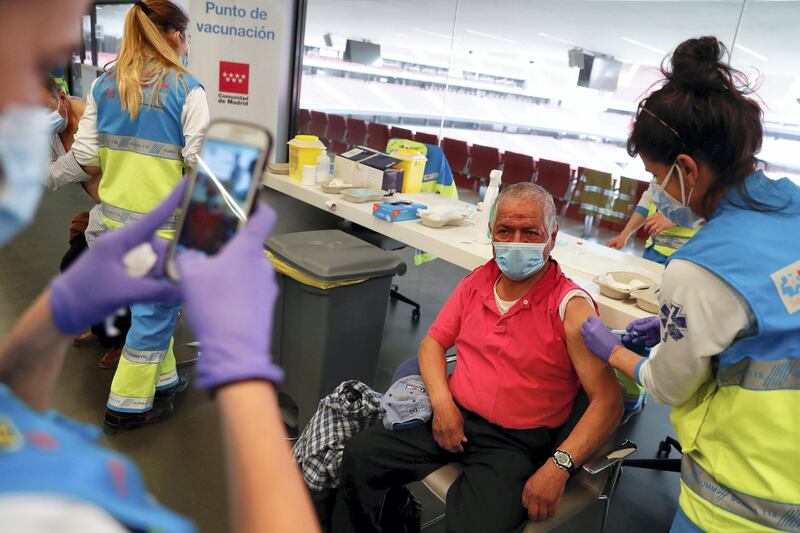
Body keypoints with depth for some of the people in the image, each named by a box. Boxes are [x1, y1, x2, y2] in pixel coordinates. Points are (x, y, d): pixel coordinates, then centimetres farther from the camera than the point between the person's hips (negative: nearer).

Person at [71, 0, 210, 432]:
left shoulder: (103, 85, 5)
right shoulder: (187, 90, -12)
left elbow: (85, 154, 2)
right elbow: (199, 161, -16)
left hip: (116, 215, 6)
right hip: (165, 222, -6)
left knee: (151, 304, 22)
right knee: (155, 313, 8)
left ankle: (162, 380, 36)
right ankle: (127, 406, 20)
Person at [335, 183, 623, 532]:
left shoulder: (572, 307, -12)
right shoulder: (478, 281, 6)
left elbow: (608, 400, -15)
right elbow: (433, 342, 11)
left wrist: (559, 465, -25)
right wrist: (442, 401, -6)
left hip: (516, 442, -4)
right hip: (452, 417, 5)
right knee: (359, 454, -8)